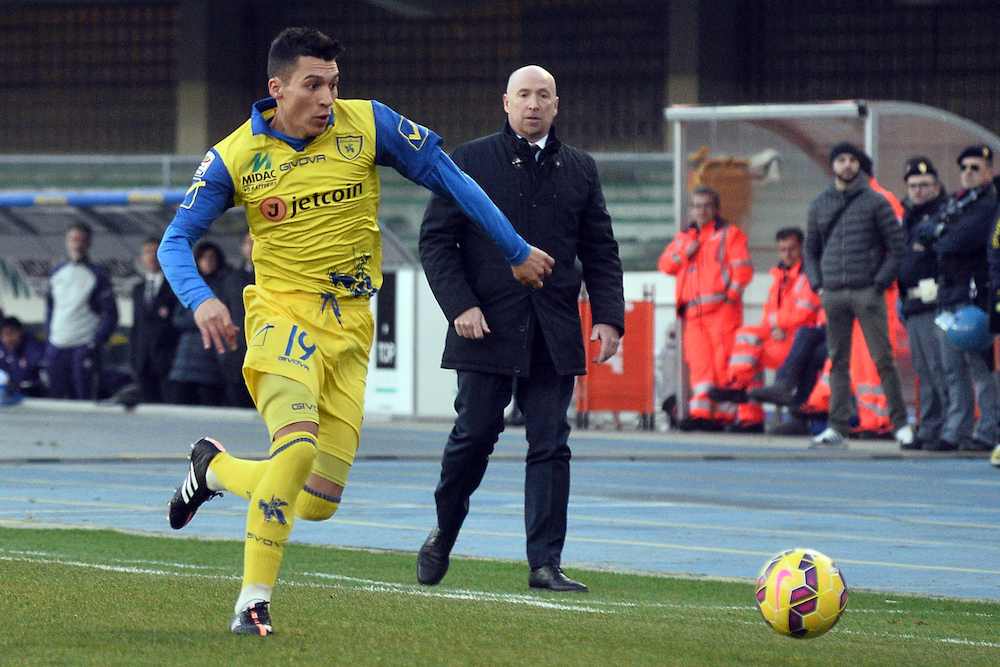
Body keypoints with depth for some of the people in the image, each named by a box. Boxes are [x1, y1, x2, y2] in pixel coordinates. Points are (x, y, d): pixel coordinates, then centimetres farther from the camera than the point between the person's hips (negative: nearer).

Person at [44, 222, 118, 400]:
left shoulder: (97, 276, -1)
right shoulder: (58, 273, 13)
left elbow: (111, 316, -2)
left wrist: (95, 342, -10)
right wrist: (49, 336, 12)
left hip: (84, 347, -5)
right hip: (57, 348, 5)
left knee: (85, 397, -8)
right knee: (57, 397, 5)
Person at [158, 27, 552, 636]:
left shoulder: (368, 125, -2)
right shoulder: (237, 157, -4)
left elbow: (448, 176, 5)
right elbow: (177, 240, -1)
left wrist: (516, 250, 6)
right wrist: (200, 299, -22)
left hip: (350, 327, 3)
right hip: (283, 313, -3)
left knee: (319, 502, 1)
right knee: (299, 445, -30)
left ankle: (216, 467, 31)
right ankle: (254, 599, -18)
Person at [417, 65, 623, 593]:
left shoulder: (580, 169, 13)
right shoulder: (469, 161, 3)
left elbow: (601, 252, 14)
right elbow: (436, 239, 0)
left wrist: (608, 317, 2)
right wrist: (460, 306, -11)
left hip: (554, 333, 3)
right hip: (487, 329, -3)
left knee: (551, 445, -1)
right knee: (475, 433, 0)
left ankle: (545, 563, 0)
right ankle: (442, 537, 22)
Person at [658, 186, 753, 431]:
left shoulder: (729, 234, 10)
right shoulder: (684, 237, 25)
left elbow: (743, 268, 0)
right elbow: (665, 264, 17)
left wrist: (732, 293, -12)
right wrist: (684, 253, 0)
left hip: (722, 309, -4)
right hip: (693, 313, 4)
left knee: (723, 362, -8)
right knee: (699, 363, -5)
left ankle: (725, 415, -7)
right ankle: (700, 413, -11)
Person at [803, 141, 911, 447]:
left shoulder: (875, 202, 2)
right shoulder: (819, 205, 13)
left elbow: (897, 247, 1)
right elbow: (811, 249, 20)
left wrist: (881, 283, -7)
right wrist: (817, 284, 6)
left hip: (867, 292, -4)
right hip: (833, 294, 4)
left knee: (883, 358, -5)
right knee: (838, 361, 5)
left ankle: (900, 422, 0)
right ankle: (837, 426, 7)